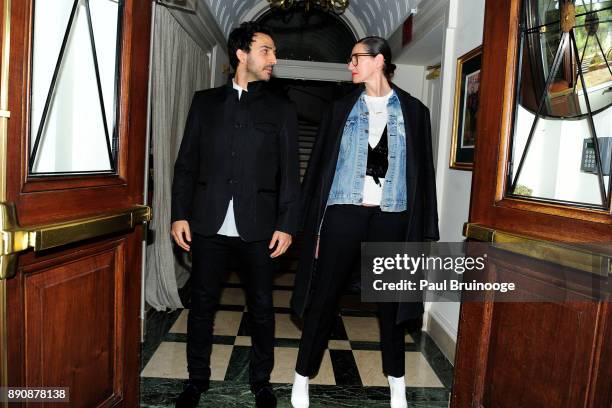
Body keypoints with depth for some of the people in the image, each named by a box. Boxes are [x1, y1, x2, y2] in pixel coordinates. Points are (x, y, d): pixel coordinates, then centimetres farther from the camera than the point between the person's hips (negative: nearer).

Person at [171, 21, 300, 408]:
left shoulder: (282, 110, 8)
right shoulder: (205, 101, 10)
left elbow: (290, 173, 3)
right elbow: (187, 162, 8)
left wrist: (286, 225, -5)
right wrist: (180, 214, 0)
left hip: (258, 226, 0)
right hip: (208, 222, 1)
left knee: (262, 307, 8)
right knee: (202, 303, 10)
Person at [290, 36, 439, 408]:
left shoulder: (413, 111, 6)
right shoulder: (342, 108, 8)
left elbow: (423, 173, 4)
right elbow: (320, 166, 5)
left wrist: (425, 231, 1)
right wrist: (313, 223, -1)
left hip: (391, 218, 0)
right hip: (344, 214, 0)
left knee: (391, 299, 11)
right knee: (325, 297, 4)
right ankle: (303, 377, 20)